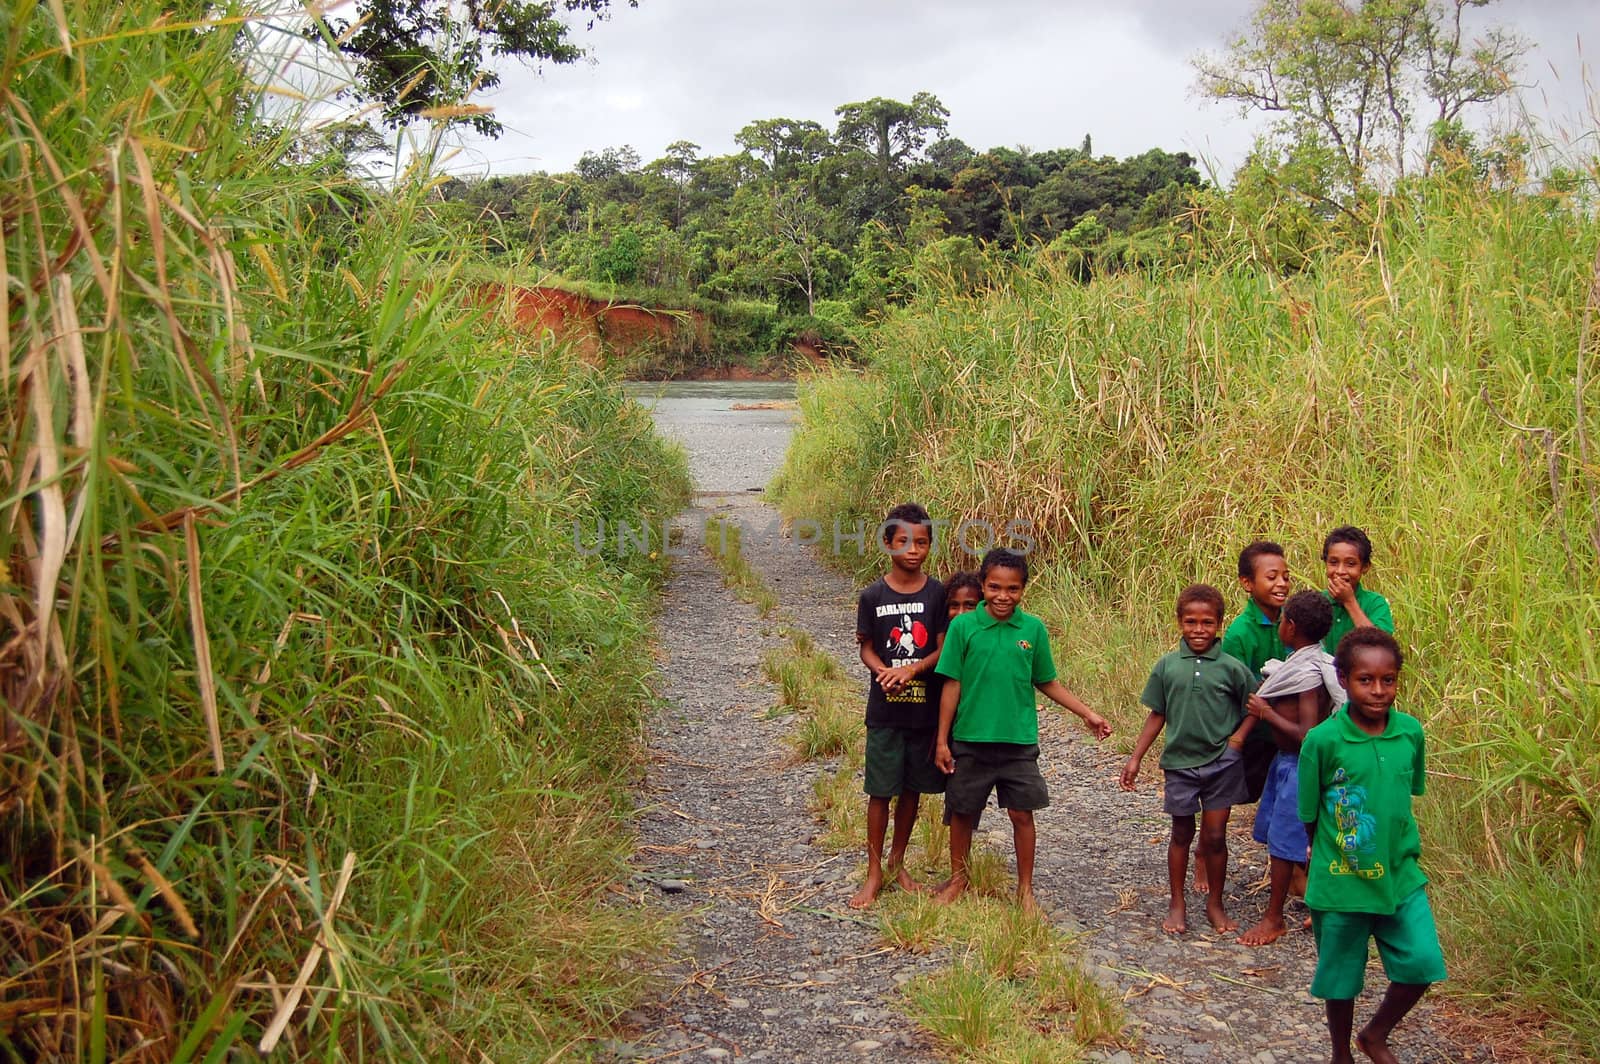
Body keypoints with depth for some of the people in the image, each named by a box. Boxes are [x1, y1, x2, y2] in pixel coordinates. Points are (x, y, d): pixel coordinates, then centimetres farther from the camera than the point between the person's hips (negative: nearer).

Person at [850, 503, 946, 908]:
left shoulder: (937, 593, -2)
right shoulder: (873, 596, -4)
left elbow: (943, 648, -2)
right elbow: (866, 648, 2)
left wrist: (913, 669, -20)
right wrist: (885, 672, -18)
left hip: (924, 708, 1)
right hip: (885, 711, -1)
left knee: (913, 788, 12)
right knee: (881, 790, 2)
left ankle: (897, 862, 29)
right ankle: (874, 872, 14)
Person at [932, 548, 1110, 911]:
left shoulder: (1033, 629, -2)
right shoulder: (963, 626, -7)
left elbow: (1047, 683, 9)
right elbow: (952, 685, -4)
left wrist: (1087, 714, 6)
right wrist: (942, 740, -3)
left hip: (1019, 741, 1)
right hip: (970, 740, -1)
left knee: (1022, 813, 5)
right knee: (962, 812, 11)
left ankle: (1025, 889, 20)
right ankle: (958, 880, 31)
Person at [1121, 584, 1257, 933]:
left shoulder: (1232, 667, -6)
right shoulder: (1167, 666, -2)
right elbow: (1157, 715, 5)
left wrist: (1239, 736, -10)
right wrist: (1135, 758, 5)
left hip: (1222, 763, -1)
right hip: (1180, 762, 1)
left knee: (1215, 836, 5)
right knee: (1182, 834, 12)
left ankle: (1215, 905, 23)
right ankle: (1177, 905, 24)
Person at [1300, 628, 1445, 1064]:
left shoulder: (1411, 732, -5)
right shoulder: (1322, 740, -16)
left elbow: (1407, 793, 11)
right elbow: (1309, 814, -5)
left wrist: (1408, 853, 10)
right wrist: (1331, 852, 2)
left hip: (1401, 876, 3)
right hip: (1341, 881, -3)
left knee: (1422, 963, -1)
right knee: (1341, 976, 12)